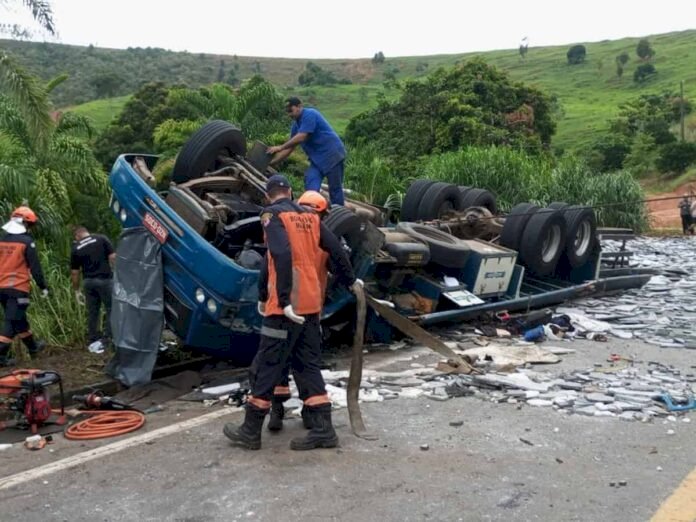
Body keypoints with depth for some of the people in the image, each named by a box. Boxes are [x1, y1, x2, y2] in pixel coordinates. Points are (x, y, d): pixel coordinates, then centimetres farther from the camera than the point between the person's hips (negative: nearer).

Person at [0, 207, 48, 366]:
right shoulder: (26, 241, -9)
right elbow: (35, 267, -10)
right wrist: (43, 286, -1)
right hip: (18, 287, -7)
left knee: (19, 319, 18)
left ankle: (33, 347, 33)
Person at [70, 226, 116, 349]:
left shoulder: (76, 249, 9)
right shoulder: (101, 239, 2)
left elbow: (74, 273, 10)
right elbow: (113, 258, -6)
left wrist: (77, 290, 19)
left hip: (88, 282, 3)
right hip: (105, 279, -3)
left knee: (92, 312, 12)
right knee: (111, 309, 3)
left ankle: (93, 341, 16)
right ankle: (109, 339, -4)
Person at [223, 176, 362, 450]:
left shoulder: (272, 214, -5)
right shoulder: (310, 216, 13)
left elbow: (282, 256, -20)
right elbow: (336, 249, 15)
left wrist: (283, 300, -23)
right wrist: (350, 281, 30)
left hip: (287, 306, -6)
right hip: (311, 304, 6)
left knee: (266, 366, 3)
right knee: (307, 365, 13)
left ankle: (250, 432, 13)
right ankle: (322, 430, 12)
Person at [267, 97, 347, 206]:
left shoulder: (310, 114, -14)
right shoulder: (296, 125, 12)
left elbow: (301, 137, -23)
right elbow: (290, 147, 14)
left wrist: (280, 147, -19)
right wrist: (271, 162, 7)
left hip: (332, 154, -8)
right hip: (316, 159, 8)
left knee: (335, 189, -4)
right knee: (311, 189, -5)